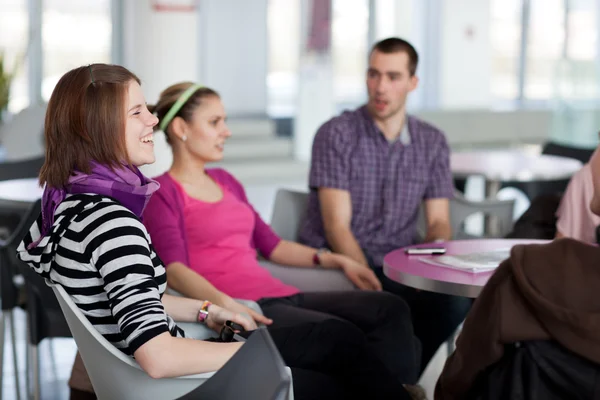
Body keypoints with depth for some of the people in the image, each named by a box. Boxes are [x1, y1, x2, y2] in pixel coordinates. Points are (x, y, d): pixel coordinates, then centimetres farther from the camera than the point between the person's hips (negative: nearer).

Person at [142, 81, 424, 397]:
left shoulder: (225, 181, 24)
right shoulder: (162, 193, 0)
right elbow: (174, 270, -14)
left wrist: (335, 260, 19)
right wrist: (225, 304, -33)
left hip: (279, 294, 8)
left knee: (390, 309, -14)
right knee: (343, 334, -31)